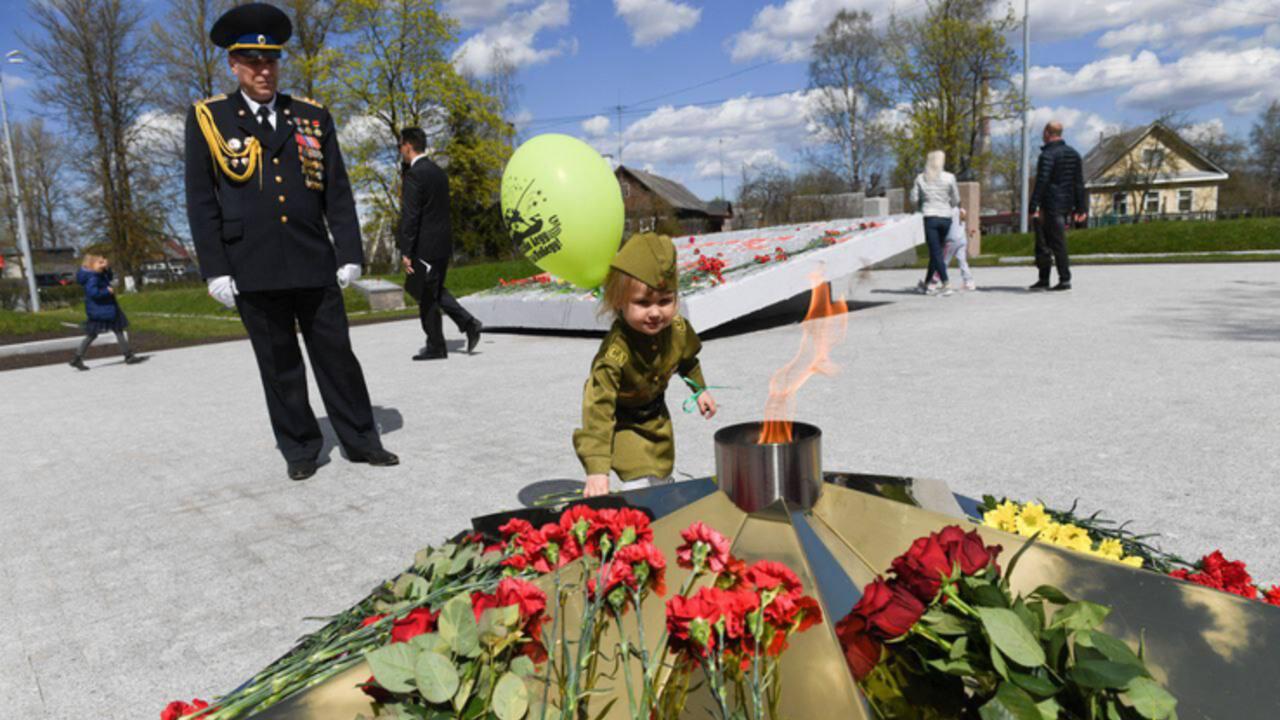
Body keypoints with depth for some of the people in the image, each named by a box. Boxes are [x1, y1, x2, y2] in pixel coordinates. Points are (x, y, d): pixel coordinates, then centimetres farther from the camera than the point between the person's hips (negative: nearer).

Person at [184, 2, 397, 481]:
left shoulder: (313, 116, 10)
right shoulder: (207, 119, 6)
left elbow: (337, 191, 8)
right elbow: (201, 202, 3)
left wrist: (349, 254, 1)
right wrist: (215, 270, -4)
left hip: (314, 265, 1)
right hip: (254, 271, -1)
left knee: (337, 355, 6)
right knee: (279, 365, 7)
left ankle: (361, 441, 17)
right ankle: (299, 448, 19)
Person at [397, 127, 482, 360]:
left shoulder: (414, 175, -14)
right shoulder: (439, 172, 13)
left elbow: (410, 216, -18)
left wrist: (406, 251, -16)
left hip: (425, 246, -8)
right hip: (444, 243, 9)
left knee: (426, 297, 1)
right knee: (435, 291, 20)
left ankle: (435, 347, 8)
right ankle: (468, 323, 7)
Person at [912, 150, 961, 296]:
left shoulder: (920, 178, 0)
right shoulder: (949, 177, -2)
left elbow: (914, 198, 2)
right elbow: (956, 200, 3)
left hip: (929, 217, -1)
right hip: (945, 218, 1)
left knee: (935, 252, -2)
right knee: (936, 251, 14)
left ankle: (946, 284, -13)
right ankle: (927, 283, 23)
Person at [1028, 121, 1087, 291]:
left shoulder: (1048, 155, -11)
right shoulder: (1074, 154, 14)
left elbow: (1041, 182, -19)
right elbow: (1079, 183, 13)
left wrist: (1033, 207, -20)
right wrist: (1080, 208, 15)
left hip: (1051, 205, -8)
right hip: (1067, 204, 8)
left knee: (1058, 242, -5)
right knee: (1046, 240, 14)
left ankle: (1065, 280, -4)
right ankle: (1044, 279, 18)